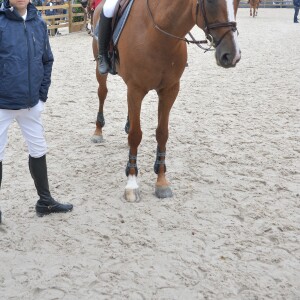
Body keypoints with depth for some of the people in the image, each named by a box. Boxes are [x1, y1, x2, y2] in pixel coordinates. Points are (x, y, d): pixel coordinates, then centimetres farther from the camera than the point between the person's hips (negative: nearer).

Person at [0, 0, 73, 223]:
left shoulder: (39, 23, 2)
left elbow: (47, 61, 11)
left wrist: (42, 94, 5)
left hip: (31, 103, 5)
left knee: (38, 150, 16)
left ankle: (45, 201, 34)